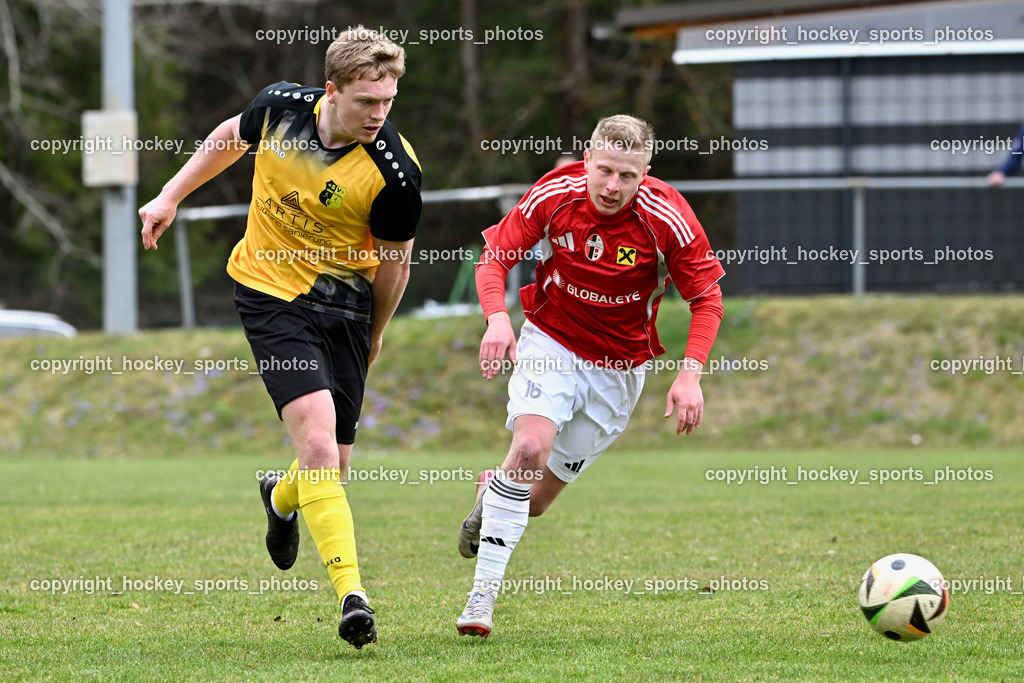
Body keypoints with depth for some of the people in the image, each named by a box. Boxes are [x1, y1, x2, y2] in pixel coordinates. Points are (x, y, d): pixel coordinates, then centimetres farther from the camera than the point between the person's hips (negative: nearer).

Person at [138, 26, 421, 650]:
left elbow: (393, 263, -2)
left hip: (342, 304, 0)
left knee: (331, 467, 5)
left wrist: (373, 337, 11)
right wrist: (172, 195, 18)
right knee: (318, 440, -20)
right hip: (269, 290, 0)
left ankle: (281, 498, 45)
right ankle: (351, 593, -24)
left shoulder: (395, 171, -18)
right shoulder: (281, 108, -12)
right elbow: (232, 137, 13)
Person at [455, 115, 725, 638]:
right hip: (551, 342, -1)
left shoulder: (669, 219, -20)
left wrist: (690, 374, -22)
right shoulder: (553, 194, -17)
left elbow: (706, 298, -9)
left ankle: (492, 492, 42)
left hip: (619, 367, 1)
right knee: (531, 447, -28)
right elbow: (494, 255, -7)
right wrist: (497, 317, -26)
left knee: (535, 500, 3)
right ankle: (483, 594, -21)